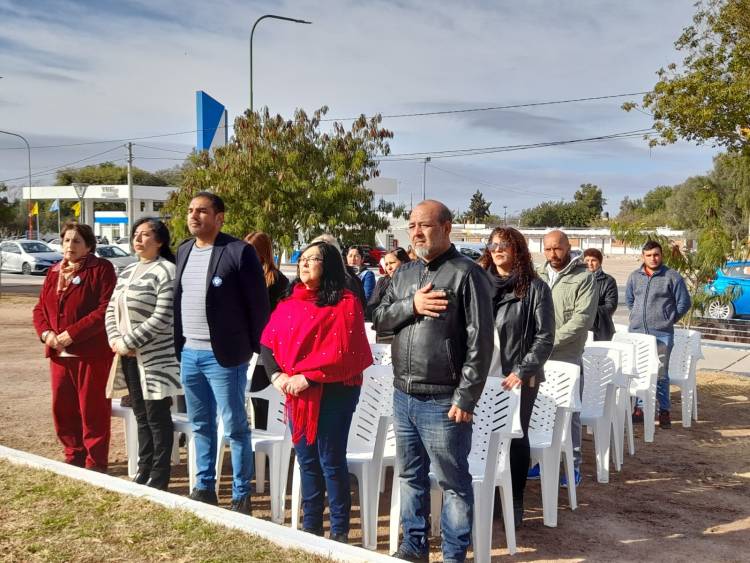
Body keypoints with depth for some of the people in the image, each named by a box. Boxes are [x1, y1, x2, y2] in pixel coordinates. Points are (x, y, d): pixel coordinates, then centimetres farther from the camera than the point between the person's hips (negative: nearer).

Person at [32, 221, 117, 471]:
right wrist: (46, 333, -4)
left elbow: (106, 310, -16)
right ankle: (74, 457, 29)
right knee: (62, 408, 12)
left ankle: (95, 464, 13)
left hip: (92, 353, -7)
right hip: (59, 353, 7)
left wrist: (72, 333, -20)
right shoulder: (54, 271, 15)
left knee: (92, 410, 1)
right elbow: (40, 308, 16)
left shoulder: (102, 269, -7)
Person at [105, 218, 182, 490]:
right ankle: (143, 473, 26)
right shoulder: (127, 271, 14)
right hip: (129, 357, 8)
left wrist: (127, 342, -15)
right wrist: (115, 340, -3)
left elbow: (162, 318, -19)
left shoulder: (166, 271, -11)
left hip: (156, 357, -8)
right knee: (141, 416, 15)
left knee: (157, 418, 1)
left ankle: (158, 479, 11)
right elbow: (112, 309, 15)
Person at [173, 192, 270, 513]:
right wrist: (178, 346, 10)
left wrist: (261, 350, -9)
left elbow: (258, 304, -10)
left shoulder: (239, 251, -11)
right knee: (200, 425, 17)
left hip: (223, 355, -7)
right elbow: (177, 300, 16)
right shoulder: (183, 251, 11)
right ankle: (204, 487, 30)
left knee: (235, 428, 3)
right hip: (188, 354, 7)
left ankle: (241, 496, 14)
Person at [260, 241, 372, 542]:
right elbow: (268, 342, 7)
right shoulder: (288, 304, 12)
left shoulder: (345, 303, -8)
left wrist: (307, 377, -19)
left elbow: (343, 353, -16)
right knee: (306, 460, 14)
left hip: (333, 393, -6)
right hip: (296, 394, 6)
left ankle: (339, 531, 15)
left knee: (331, 461, 1)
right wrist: (277, 375, -9)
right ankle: (310, 526, 27)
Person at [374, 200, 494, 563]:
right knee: (410, 475, 18)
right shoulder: (404, 273, 12)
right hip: (403, 396, 7)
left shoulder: (467, 274, -10)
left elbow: (480, 342, -13)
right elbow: (379, 319, 9)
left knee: (453, 482, 6)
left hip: (443, 400, -7)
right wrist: (411, 306, -10)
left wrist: (465, 398, -16)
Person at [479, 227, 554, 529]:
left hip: (519, 379, -3)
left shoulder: (535, 288, -5)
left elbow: (545, 337, -7)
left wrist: (523, 371, -16)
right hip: (483, 376, 4)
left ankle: (516, 501, 23)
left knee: (516, 438, 8)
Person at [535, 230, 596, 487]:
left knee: (569, 414, 3)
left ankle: (573, 465, 15)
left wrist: (551, 341, -17)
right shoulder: (538, 277, 11)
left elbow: (583, 319, -14)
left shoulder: (583, 278, -5)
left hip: (567, 358, -4)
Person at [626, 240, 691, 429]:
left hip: (662, 335, -4)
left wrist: (668, 319, 4)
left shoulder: (672, 277, -3)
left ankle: (664, 411, 10)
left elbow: (684, 303, 2)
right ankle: (640, 408, 20)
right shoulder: (634, 277, 9)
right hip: (636, 333, 4)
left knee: (661, 374, -1)